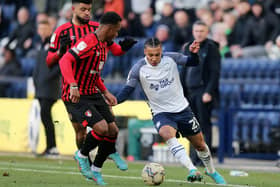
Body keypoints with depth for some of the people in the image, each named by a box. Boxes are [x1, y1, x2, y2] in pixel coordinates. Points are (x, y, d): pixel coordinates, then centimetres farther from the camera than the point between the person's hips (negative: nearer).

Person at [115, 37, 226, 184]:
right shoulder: (138, 69, -13)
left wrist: (194, 53, -15)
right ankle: (193, 171, -41)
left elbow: (192, 63, 6)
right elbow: (127, 90, -9)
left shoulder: (171, 58, -8)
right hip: (161, 113, -2)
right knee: (167, 134, -35)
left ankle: (211, 171, 42)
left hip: (182, 109, 3)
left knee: (200, 144, 13)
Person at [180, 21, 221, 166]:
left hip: (204, 91, -6)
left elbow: (215, 72, -10)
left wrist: (209, 92, -17)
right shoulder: (188, 48, 16)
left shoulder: (211, 48, -4)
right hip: (190, 91, 6)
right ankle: (195, 156, 10)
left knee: (204, 124, -6)